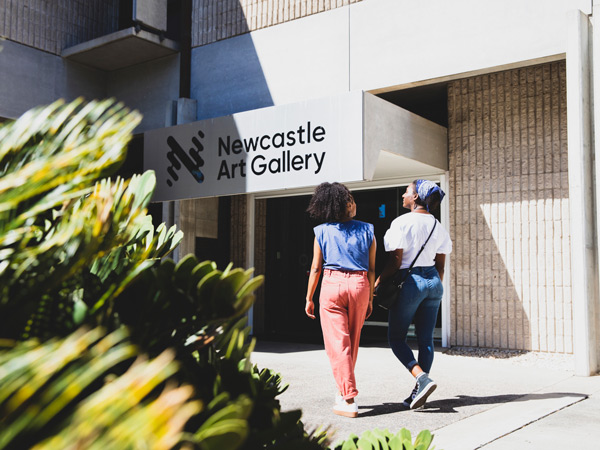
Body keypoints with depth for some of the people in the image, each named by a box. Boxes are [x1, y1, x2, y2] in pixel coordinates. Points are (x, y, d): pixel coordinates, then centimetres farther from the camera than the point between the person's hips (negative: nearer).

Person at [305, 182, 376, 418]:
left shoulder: (322, 231, 1)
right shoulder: (367, 230, 3)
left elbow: (316, 268, 1)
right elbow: (371, 269, 3)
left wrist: (309, 298, 8)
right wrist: (370, 299, 12)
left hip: (332, 285, -2)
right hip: (359, 285, 2)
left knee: (338, 343, 1)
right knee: (352, 342, 16)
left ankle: (349, 400, -3)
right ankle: (345, 391, 30)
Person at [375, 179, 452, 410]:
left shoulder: (402, 222, -12)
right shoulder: (438, 226, 9)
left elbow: (395, 262, -15)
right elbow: (440, 265, 11)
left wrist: (376, 284, -5)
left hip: (410, 281, -6)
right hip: (433, 282, 6)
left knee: (396, 337, 6)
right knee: (425, 339, 10)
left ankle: (422, 378, -12)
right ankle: (419, 391, 14)